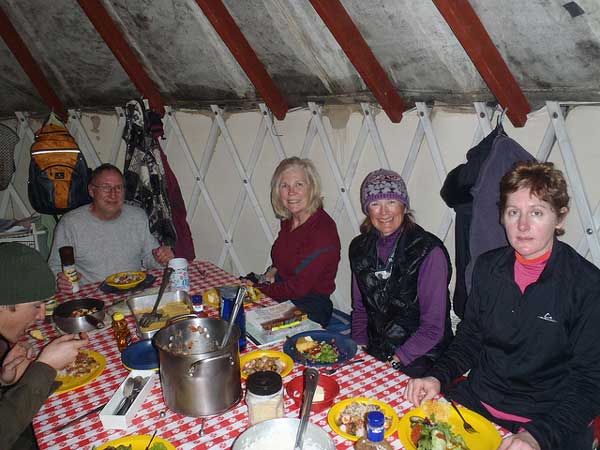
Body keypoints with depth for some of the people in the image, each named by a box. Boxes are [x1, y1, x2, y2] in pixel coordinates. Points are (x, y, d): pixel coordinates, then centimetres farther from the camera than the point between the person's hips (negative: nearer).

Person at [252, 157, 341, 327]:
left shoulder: (323, 230, -21)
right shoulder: (288, 221, 5)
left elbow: (299, 287, -21)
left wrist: (258, 290, -13)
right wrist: (273, 270, 2)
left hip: (308, 312, -7)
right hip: (281, 298, 8)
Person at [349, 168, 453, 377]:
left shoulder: (429, 252, -13)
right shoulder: (360, 247, 4)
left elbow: (433, 327, -13)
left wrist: (394, 362, -14)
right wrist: (359, 351, 0)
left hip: (419, 363, -5)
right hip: (375, 356, 5)